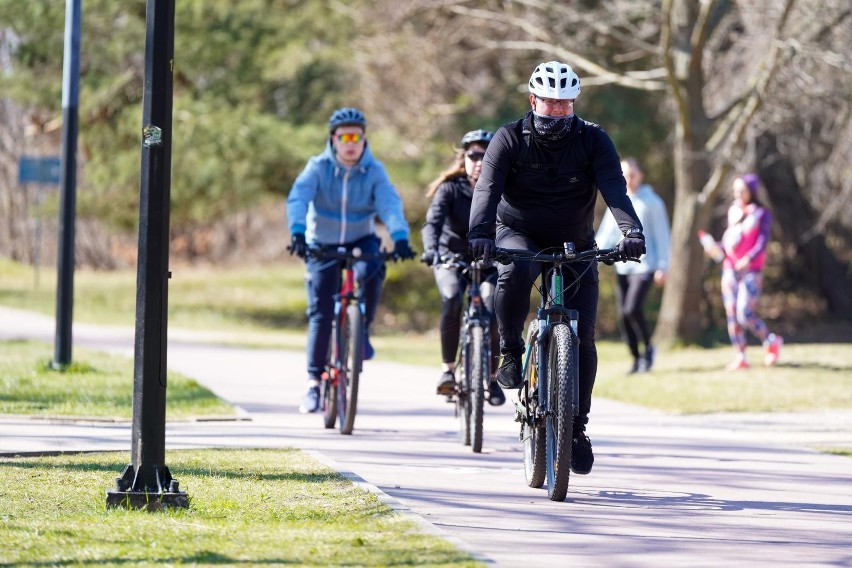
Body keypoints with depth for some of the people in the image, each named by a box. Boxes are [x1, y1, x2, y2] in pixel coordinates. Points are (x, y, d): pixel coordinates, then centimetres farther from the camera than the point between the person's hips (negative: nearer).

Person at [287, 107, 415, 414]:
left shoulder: (374, 171, -11)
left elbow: (390, 204, -24)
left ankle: (362, 329, -9)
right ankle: (314, 383, 2)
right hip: (323, 245, 0)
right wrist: (298, 233, -46)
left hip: (361, 241, 0)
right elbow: (298, 198, -27)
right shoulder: (318, 167, -13)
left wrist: (400, 237, -43)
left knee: (371, 271, -34)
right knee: (320, 313, -6)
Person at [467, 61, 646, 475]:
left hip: (575, 246, 2)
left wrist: (632, 231, -41)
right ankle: (510, 351, -16)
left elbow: (615, 189, -23)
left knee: (583, 335, -9)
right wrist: (479, 234, -43)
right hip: (520, 235, -1)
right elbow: (488, 188, -24)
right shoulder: (510, 139, -12)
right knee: (514, 271, -38)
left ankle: (577, 427, 4)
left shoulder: (593, 141, -9)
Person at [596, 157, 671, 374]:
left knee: (632, 309, -20)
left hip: (644, 265, -6)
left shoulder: (652, 202, -2)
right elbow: (606, 235, 15)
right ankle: (636, 358, 13)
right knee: (623, 315, 2)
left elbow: (662, 236, -3)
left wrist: (663, 266, -9)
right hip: (622, 266, 6)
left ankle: (648, 347, 2)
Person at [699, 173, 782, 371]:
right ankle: (740, 357, 7)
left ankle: (771, 341, 10)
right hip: (730, 269, 6)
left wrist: (749, 259, -25)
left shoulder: (762, 214, -3)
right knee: (731, 314, 1)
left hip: (751, 271, -6)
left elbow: (762, 242, -11)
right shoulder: (733, 211, 14)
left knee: (745, 314, -14)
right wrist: (716, 247, -1)